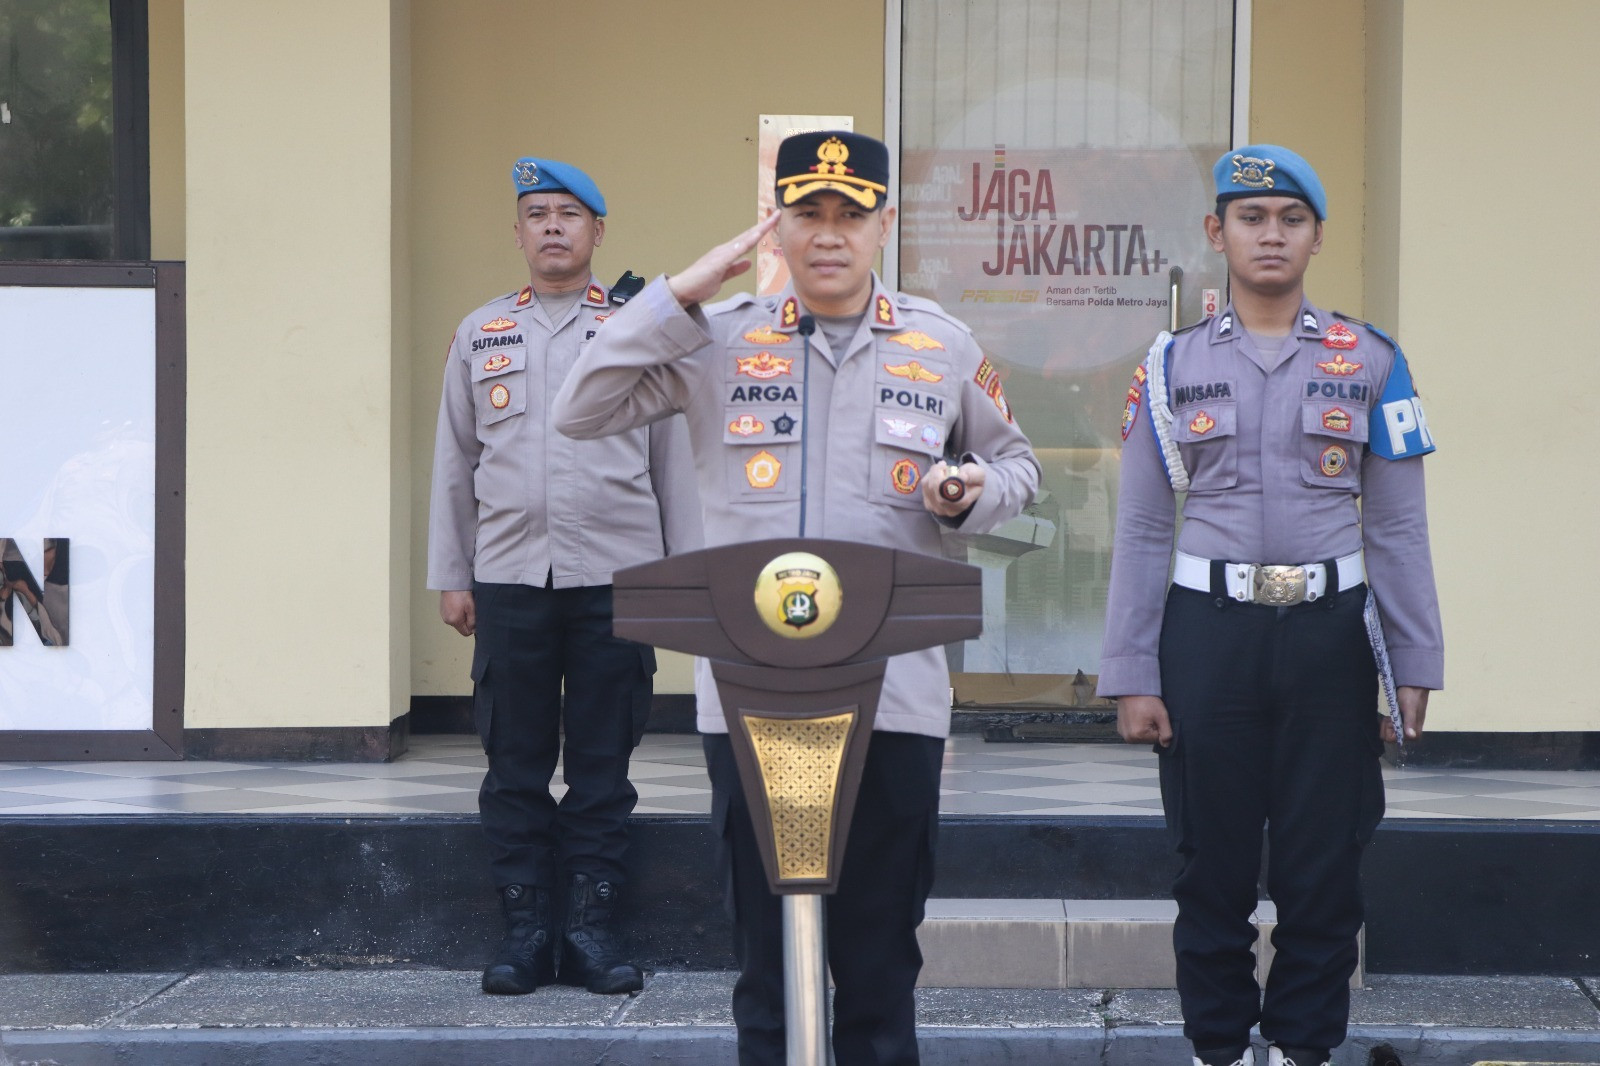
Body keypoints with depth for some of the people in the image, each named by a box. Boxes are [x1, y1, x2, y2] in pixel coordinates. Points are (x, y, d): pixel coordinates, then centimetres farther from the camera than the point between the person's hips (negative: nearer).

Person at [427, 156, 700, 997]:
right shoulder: (480, 335, 11)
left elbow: (674, 461, 9)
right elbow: (453, 463, 14)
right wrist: (450, 577, 9)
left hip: (614, 579, -1)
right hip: (510, 579, 1)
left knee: (603, 762, 2)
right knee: (515, 763, 2)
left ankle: (592, 927, 8)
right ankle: (523, 930, 9)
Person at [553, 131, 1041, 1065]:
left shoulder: (943, 347, 9)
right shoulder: (722, 342, 6)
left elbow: (1014, 464, 19)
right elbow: (583, 412, 1)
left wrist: (975, 493, -5)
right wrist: (679, 297, -5)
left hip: (894, 694, 0)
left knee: (881, 949, 5)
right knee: (766, 944, 5)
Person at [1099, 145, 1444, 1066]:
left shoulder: (1370, 361, 5)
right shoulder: (1175, 363, 5)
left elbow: (1398, 528, 6)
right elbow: (1142, 531, 5)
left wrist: (1414, 669, 1)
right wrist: (1133, 677, 0)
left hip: (1328, 636, 0)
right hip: (1208, 634, 0)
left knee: (1323, 863, 3)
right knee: (1214, 861, 5)